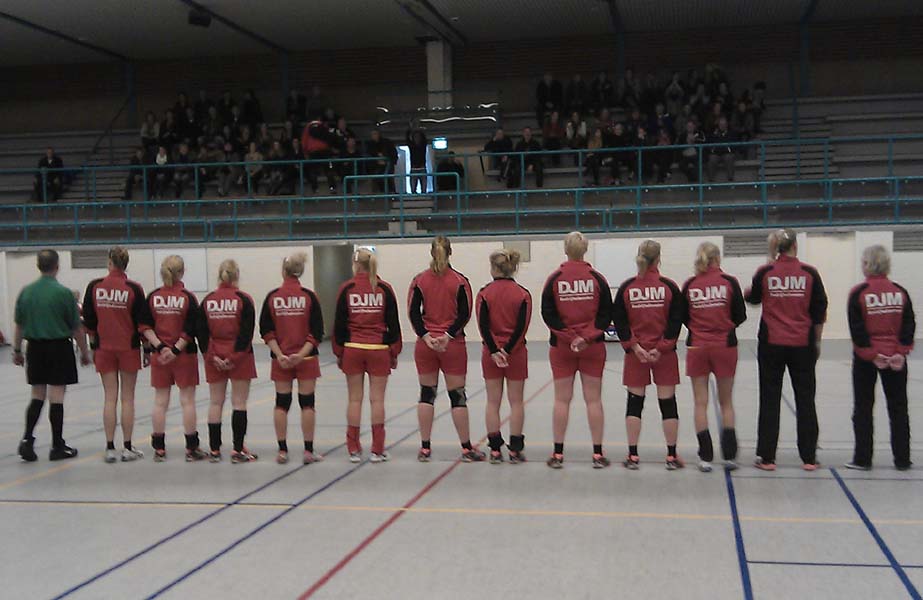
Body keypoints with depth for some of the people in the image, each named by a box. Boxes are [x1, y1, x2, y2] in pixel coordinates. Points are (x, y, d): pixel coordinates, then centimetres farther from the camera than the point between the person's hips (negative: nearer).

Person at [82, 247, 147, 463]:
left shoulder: (94, 287, -2)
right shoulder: (134, 289, -8)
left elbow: (88, 320, 3)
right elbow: (141, 323, -5)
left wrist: (93, 341, 17)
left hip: (104, 348, 2)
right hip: (129, 348, -2)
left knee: (110, 398, 6)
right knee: (127, 399, 4)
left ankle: (110, 448, 6)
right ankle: (127, 448, 8)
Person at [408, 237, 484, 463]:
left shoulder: (419, 280, 2)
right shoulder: (460, 281, -2)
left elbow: (413, 312, -4)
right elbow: (465, 313, -9)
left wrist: (426, 336, -8)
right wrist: (448, 335, -11)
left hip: (425, 344, 2)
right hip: (453, 345, -2)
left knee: (427, 394, 9)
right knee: (457, 396, 3)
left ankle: (425, 448, 10)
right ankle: (467, 448, 7)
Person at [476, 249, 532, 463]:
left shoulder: (485, 293, -3)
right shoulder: (522, 294, -2)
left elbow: (483, 326, -9)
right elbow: (522, 326, -9)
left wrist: (494, 351, -9)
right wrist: (508, 350, -9)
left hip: (491, 354, 0)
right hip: (517, 353, 0)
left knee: (493, 402, 6)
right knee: (516, 402, 5)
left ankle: (495, 450, 8)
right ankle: (515, 450, 6)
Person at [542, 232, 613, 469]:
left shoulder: (555, 278, -3)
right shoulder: (596, 278, -2)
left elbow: (548, 313, -8)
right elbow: (607, 313, -5)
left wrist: (567, 336, -10)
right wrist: (588, 336, -11)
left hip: (561, 348, 0)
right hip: (593, 347, 0)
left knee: (562, 400, 6)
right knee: (593, 399, 5)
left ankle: (558, 454, 10)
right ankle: (598, 454, 8)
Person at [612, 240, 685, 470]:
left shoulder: (626, 287, -1)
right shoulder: (669, 286, -4)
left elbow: (619, 321, -4)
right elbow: (676, 321, -8)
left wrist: (634, 347, -5)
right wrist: (661, 348, -8)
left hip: (635, 353, 1)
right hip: (665, 355, -1)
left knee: (634, 402, 8)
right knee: (668, 403, 6)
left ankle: (633, 456, 9)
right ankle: (672, 457, 12)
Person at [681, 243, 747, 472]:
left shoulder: (689, 285, -2)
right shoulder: (729, 282, -6)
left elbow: (683, 318, 3)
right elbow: (741, 315, -1)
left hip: (697, 347, 1)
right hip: (725, 346, -1)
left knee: (701, 403, 6)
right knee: (726, 402, 11)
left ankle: (705, 457, 5)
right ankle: (729, 455, 11)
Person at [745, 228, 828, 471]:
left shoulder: (765, 272, -4)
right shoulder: (809, 273, -3)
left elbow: (754, 299, 14)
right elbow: (820, 312, 2)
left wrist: (748, 292, 34)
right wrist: (817, 342, 11)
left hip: (771, 344, 0)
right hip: (802, 344, 0)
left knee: (770, 400, 6)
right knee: (805, 399, 9)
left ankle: (767, 457, 7)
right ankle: (809, 458, 13)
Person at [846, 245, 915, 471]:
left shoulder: (858, 293, -9)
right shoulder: (900, 292, 2)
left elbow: (857, 329, -13)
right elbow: (909, 326, -2)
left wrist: (871, 354, -10)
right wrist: (901, 352, -7)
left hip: (865, 358, -3)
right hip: (896, 358, 3)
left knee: (863, 408, 6)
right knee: (898, 408, 11)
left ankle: (863, 459, 7)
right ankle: (902, 459, 14)